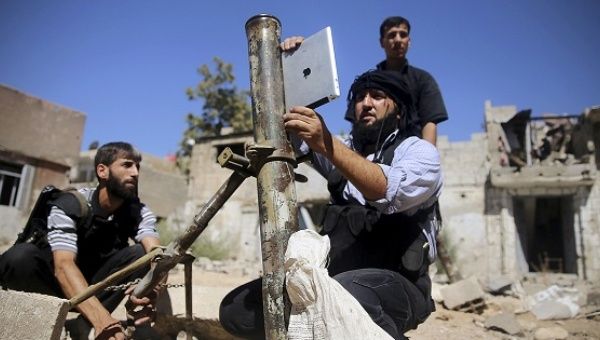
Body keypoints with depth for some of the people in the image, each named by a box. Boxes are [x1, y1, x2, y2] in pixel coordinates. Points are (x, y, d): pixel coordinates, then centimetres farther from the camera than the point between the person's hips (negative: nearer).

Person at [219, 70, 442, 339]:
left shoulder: (420, 151, 0)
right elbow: (285, 122, 19)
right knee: (236, 308, -7)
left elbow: (390, 191, -23)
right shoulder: (345, 149, 19)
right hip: (332, 277, 6)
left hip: (394, 283, -6)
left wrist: (327, 145, -31)